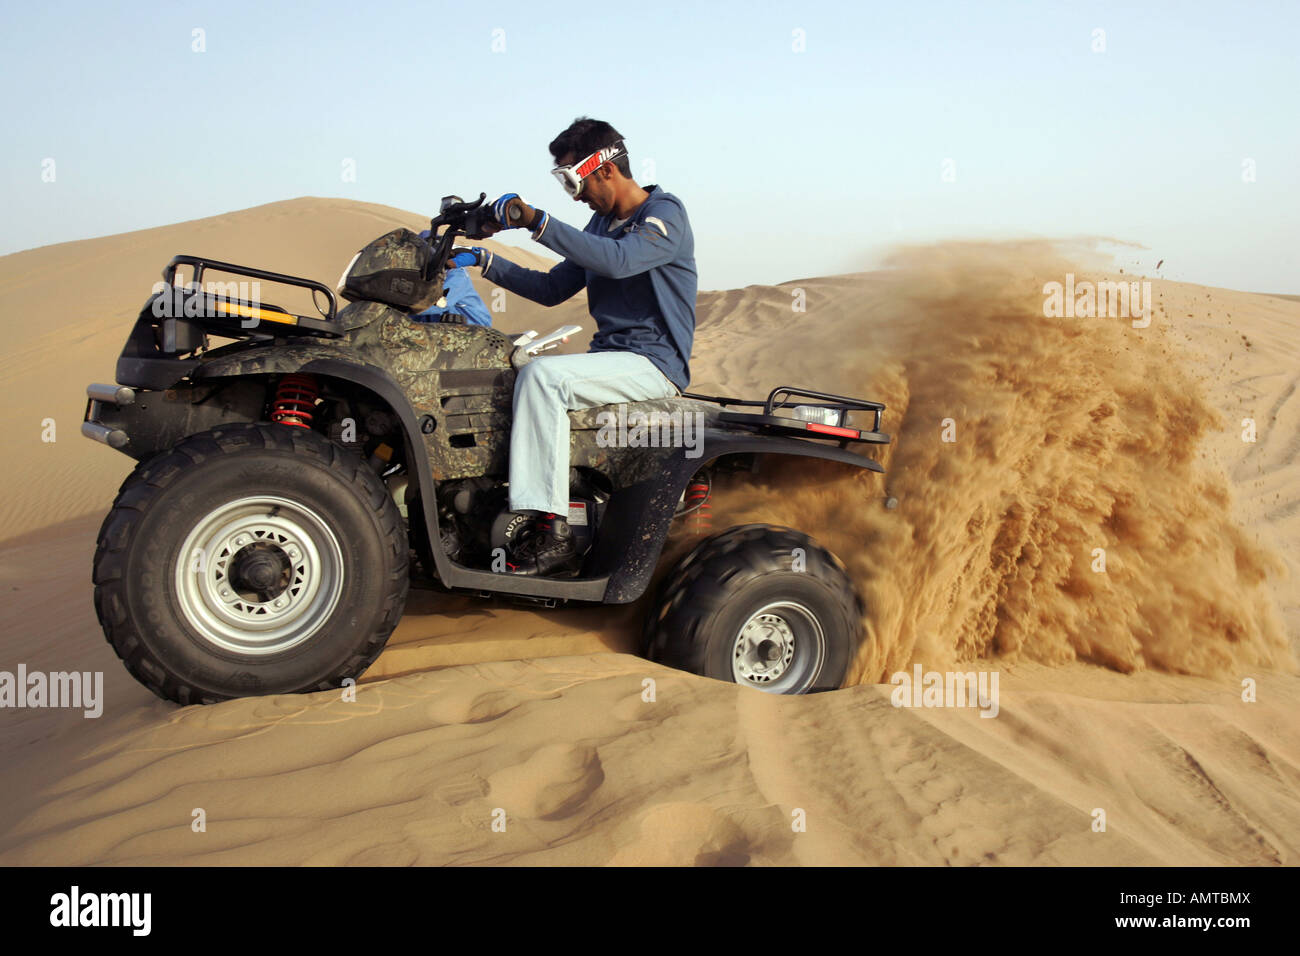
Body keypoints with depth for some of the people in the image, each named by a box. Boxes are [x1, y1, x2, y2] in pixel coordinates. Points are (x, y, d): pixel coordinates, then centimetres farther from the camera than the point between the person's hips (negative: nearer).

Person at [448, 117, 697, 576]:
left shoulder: (665, 214, -8)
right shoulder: (602, 222, 18)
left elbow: (618, 260, -29)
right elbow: (552, 289, 19)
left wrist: (536, 221, -32)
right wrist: (484, 260, 10)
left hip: (653, 363, -9)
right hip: (610, 357, 9)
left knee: (542, 375, -29)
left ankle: (552, 533, -30)